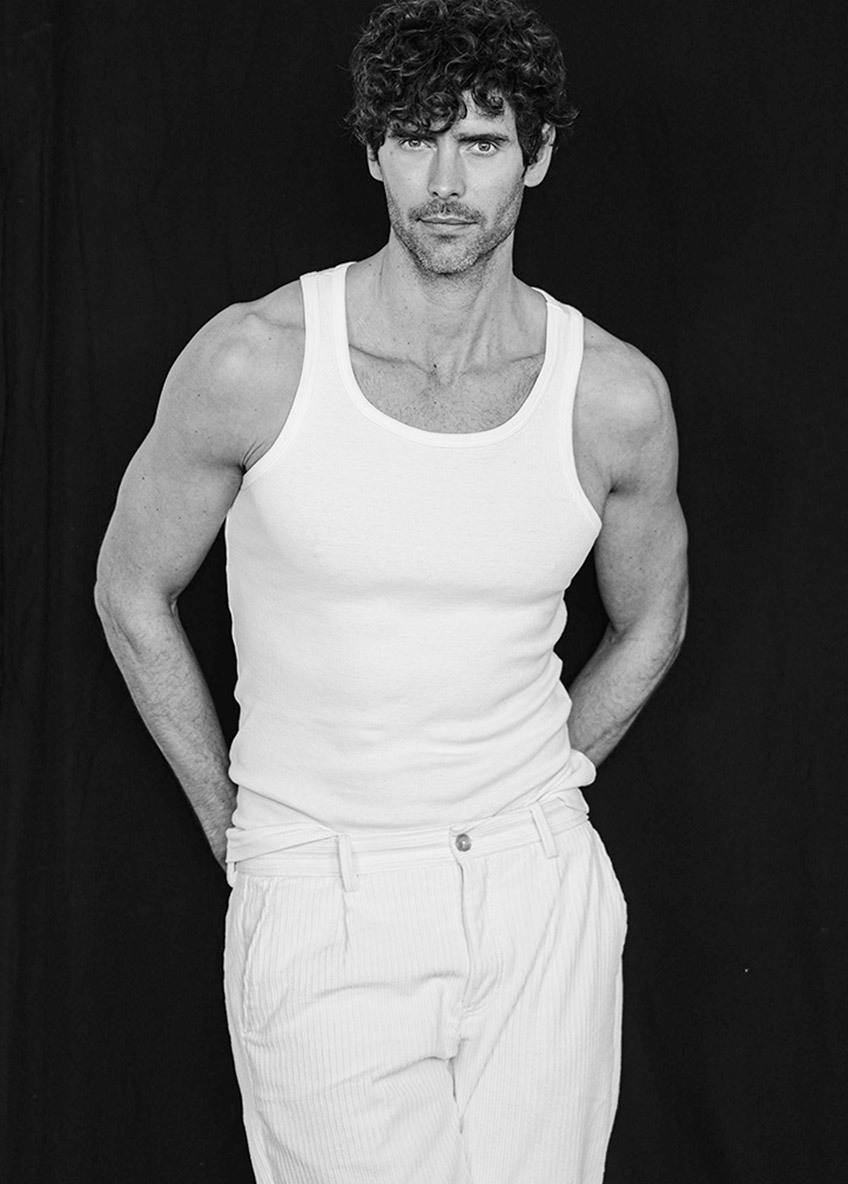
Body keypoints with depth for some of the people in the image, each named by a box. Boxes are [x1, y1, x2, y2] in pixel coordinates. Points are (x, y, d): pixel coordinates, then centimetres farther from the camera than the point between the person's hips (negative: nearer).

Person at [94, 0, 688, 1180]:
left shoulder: (616, 397, -5)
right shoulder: (253, 364, -11)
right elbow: (133, 596, 3)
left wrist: (531, 799, 12)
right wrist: (236, 831, 6)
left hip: (543, 896, 3)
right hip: (319, 905, -2)